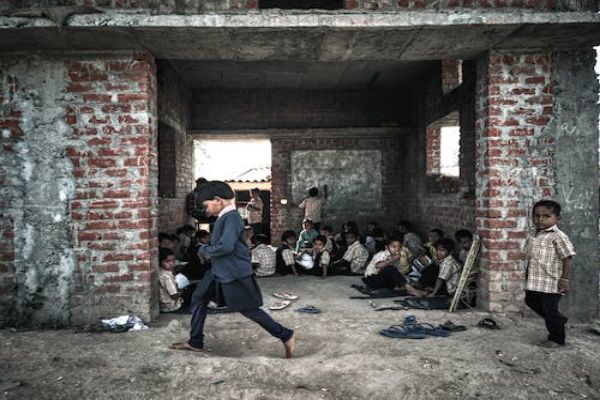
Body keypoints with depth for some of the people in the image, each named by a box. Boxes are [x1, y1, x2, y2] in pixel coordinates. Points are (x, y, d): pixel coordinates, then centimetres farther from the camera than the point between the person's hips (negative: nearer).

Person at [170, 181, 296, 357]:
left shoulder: (231, 218, -20)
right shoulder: (224, 217, 11)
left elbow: (226, 246, -29)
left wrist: (204, 250, -13)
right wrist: (207, 250, 4)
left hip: (234, 273, -10)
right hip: (220, 271, 10)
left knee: (249, 309, -1)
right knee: (198, 298, 12)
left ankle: (286, 335, 11)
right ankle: (195, 342, 24)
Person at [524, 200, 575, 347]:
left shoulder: (558, 236, -16)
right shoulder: (532, 235, 7)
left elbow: (568, 258, -18)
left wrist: (565, 279, -19)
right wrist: (528, 273, 20)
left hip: (551, 283, -8)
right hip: (534, 282, 8)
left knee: (549, 309, 3)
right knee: (531, 302, 20)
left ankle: (557, 338, 23)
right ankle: (559, 320, 40)